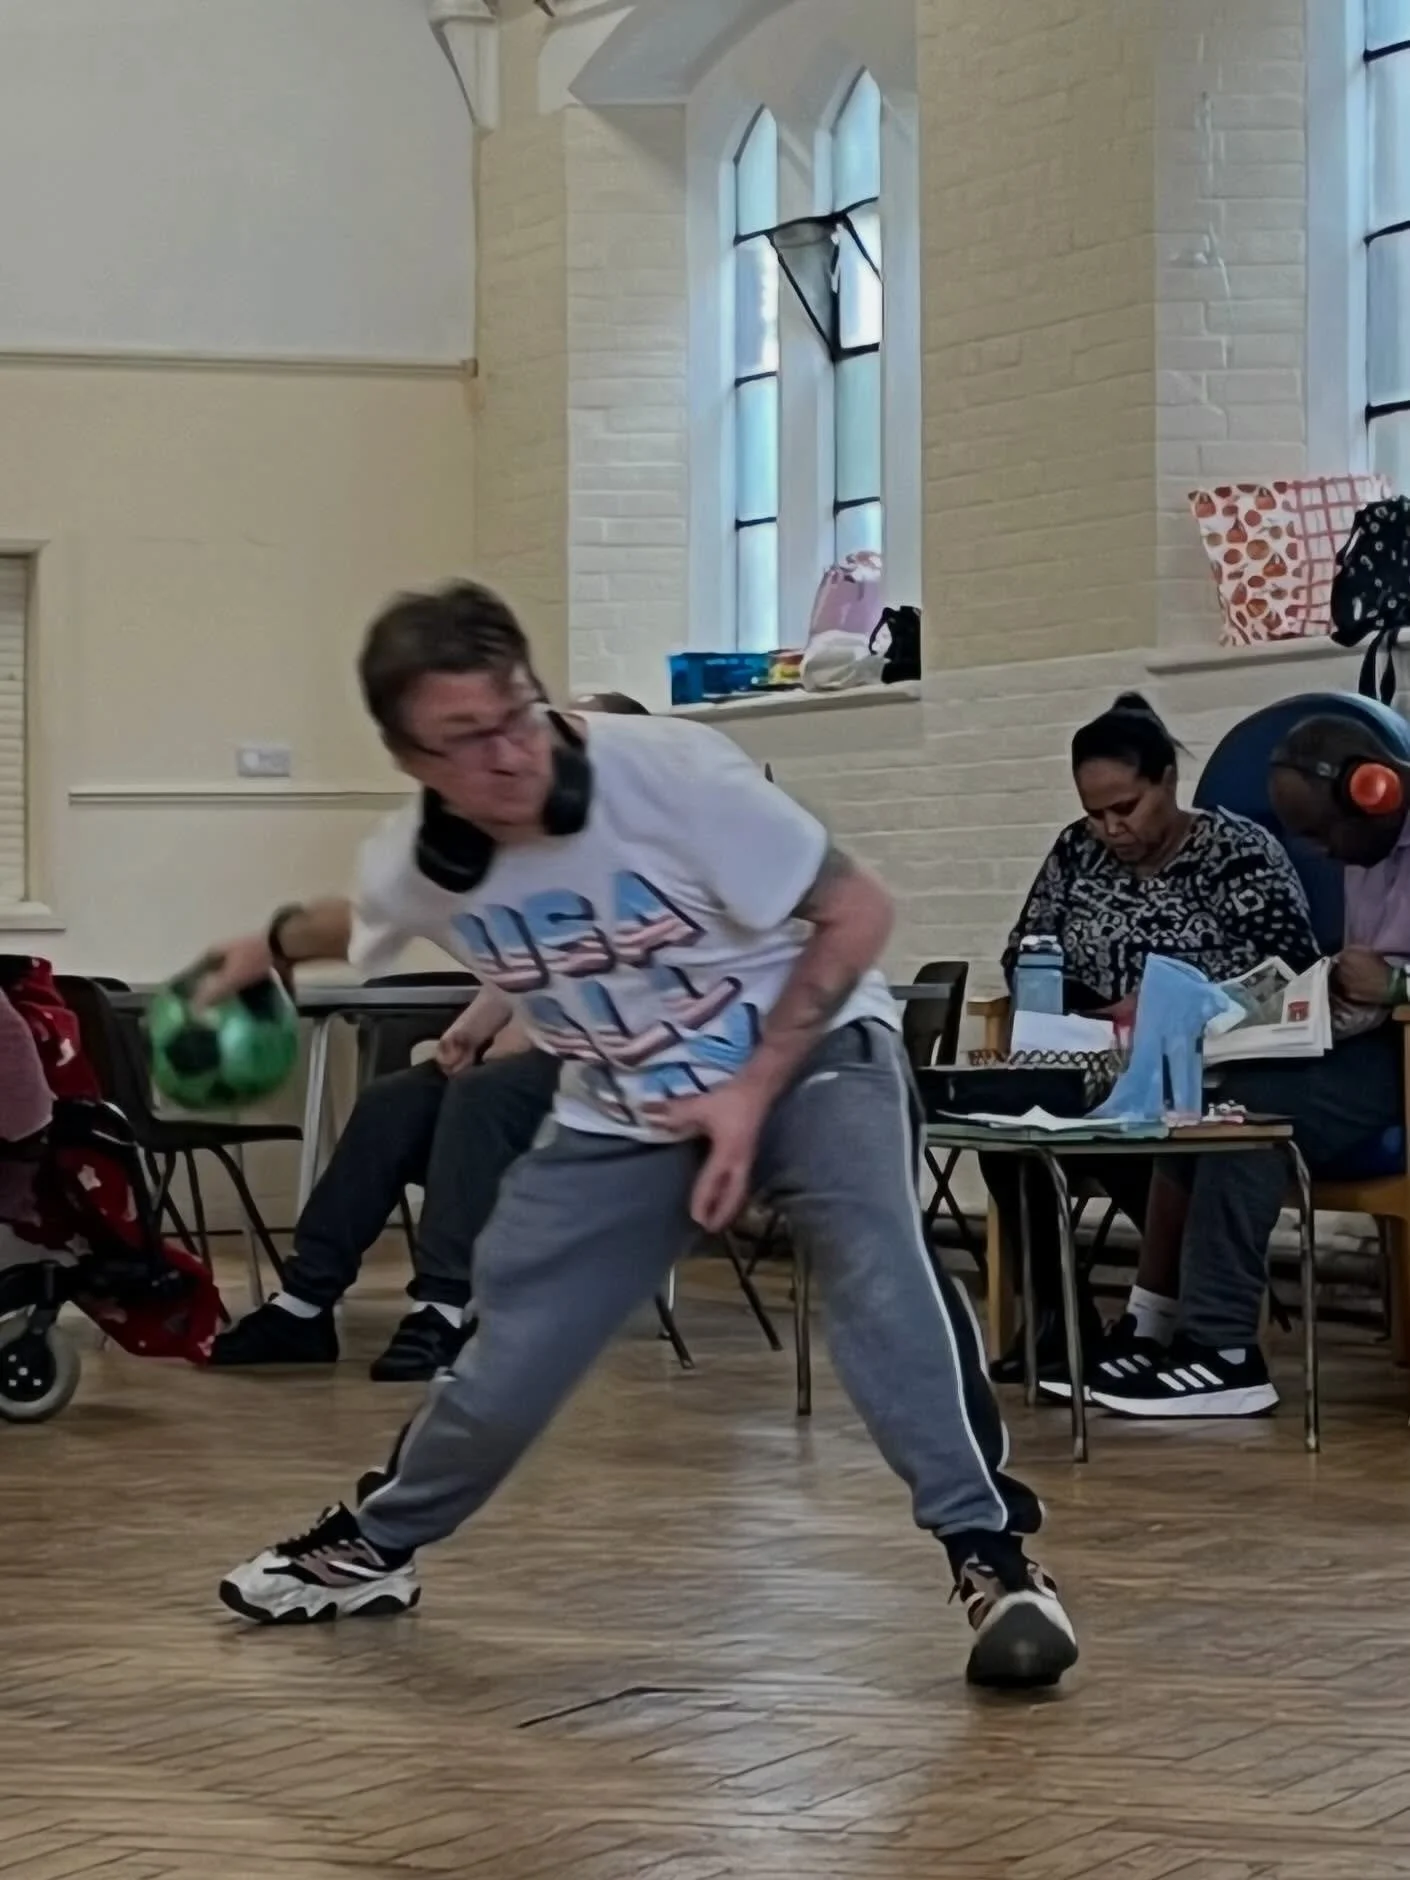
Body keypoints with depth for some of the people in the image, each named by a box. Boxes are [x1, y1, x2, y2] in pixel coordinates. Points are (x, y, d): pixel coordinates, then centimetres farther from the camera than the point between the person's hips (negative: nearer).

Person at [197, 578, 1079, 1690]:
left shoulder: (669, 769, -28)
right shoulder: (417, 866, -14)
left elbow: (856, 911, -20)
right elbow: (358, 925, 15)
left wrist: (754, 1091, -24)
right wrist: (268, 950, 33)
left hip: (808, 1056, -4)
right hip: (623, 1118, 4)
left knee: (876, 1254, -34)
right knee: (504, 1369, 2)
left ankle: (990, 1553, -28)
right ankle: (374, 1545, 32)